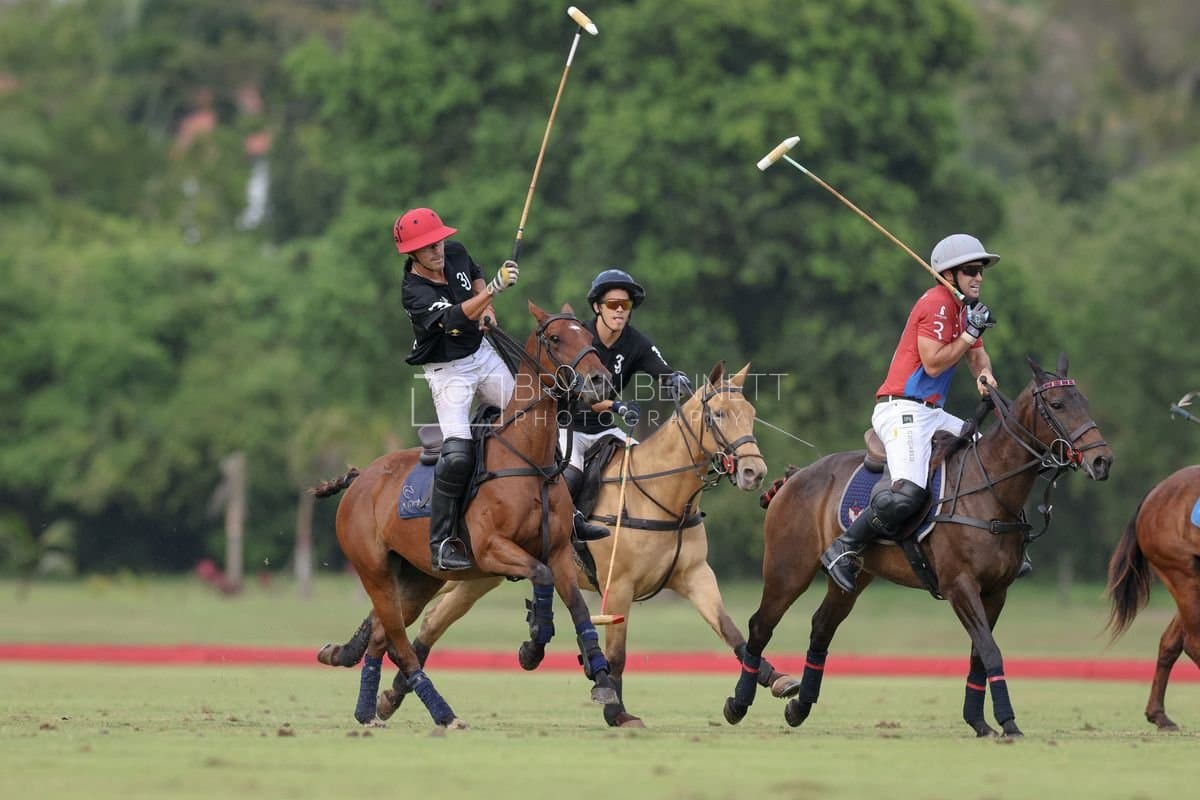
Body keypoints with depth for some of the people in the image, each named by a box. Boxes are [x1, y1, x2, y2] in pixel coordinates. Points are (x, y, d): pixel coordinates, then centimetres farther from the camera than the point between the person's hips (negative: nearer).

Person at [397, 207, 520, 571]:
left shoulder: (456, 253, -7)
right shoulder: (414, 292, -28)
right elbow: (454, 317, -44)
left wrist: (487, 308, 0)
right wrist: (494, 288, -56)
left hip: (482, 353, 7)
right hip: (448, 372, -7)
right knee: (457, 455, -20)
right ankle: (441, 542, -12)